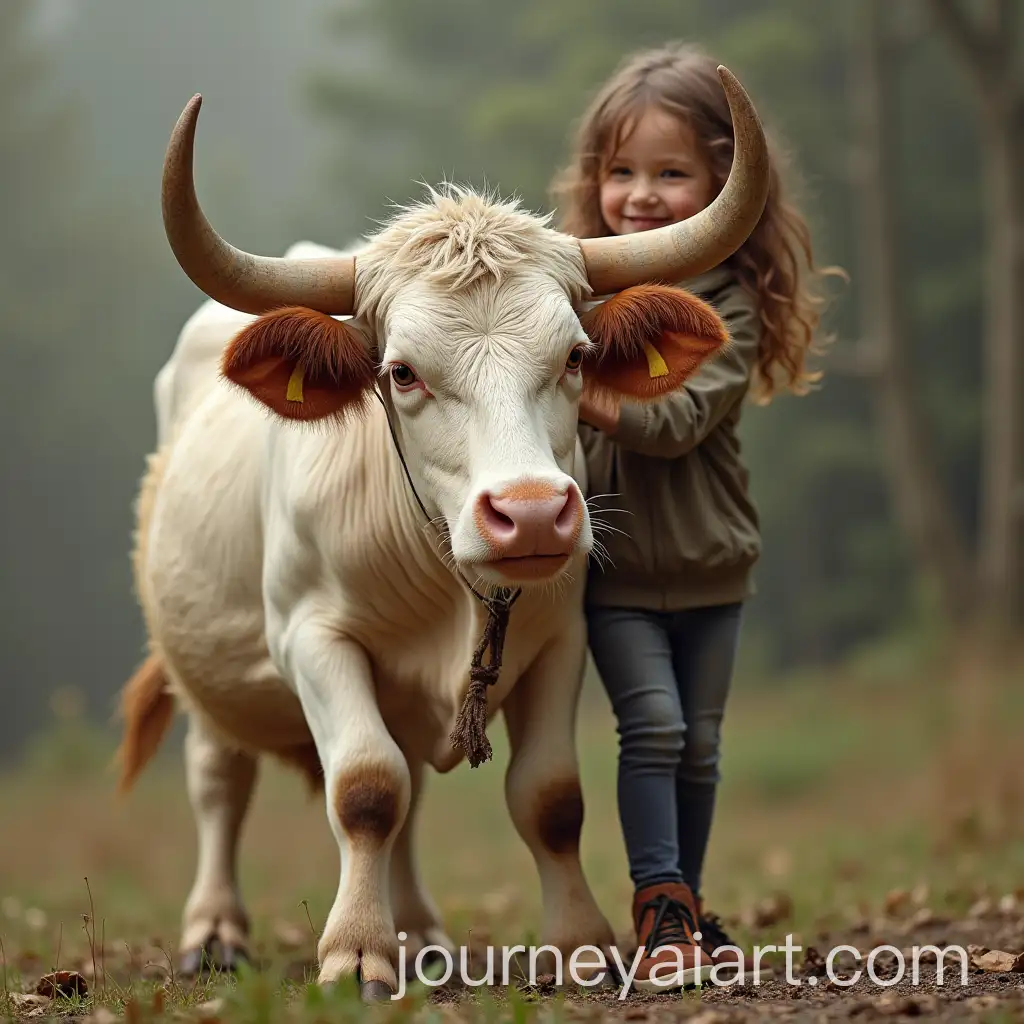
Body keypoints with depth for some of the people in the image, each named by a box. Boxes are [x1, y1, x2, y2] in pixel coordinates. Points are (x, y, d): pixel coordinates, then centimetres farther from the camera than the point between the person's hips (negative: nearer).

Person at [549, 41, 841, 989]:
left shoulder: (729, 305, -10)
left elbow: (677, 420, -22)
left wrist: (586, 398, -35)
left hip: (709, 563, 1)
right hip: (611, 563, -1)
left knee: (699, 744, 10)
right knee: (653, 724, -12)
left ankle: (683, 908, 24)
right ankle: (659, 908, -5)